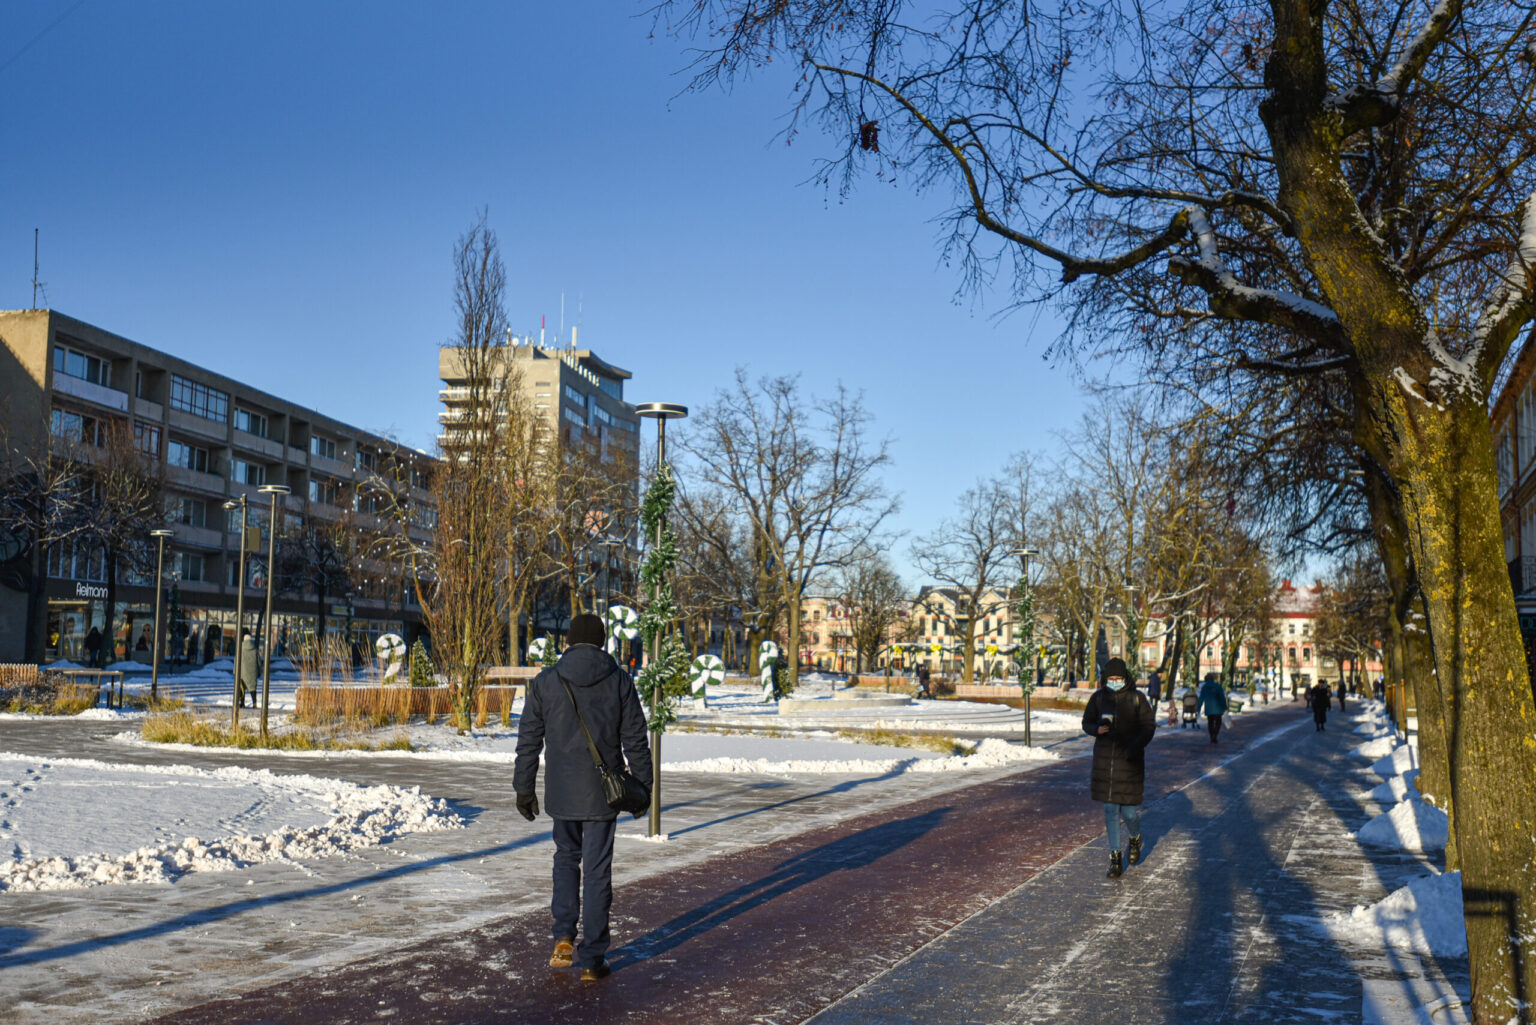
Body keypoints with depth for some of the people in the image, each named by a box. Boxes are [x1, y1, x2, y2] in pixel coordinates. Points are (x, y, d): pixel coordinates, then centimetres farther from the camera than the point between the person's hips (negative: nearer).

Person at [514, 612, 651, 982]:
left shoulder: (545, 682, -1)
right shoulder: (619, 681, -4)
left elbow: (528, 741, 1)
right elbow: (635, 740, -2)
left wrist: (524, 788, 9)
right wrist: (643, 786, 7)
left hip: (561, 793, 1)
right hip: (603, 792, -1)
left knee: (566, 857, 22)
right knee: (597, 871, 5)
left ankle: (564, 937, 8)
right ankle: (591, 959, 8)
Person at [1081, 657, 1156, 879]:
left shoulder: (1136, 698, -2)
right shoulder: (1099, 697, 4)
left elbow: (1149, 726, 0)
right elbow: (1086, 722, 12)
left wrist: (1135, 746, -15)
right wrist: (1097, 729, -11)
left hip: (1129, 760, -2)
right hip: (1104, 758, 2)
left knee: (1129, 810, -2)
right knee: (1110, 810, 2)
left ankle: (1135, 839, 33)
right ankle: (1115, 858, 12)